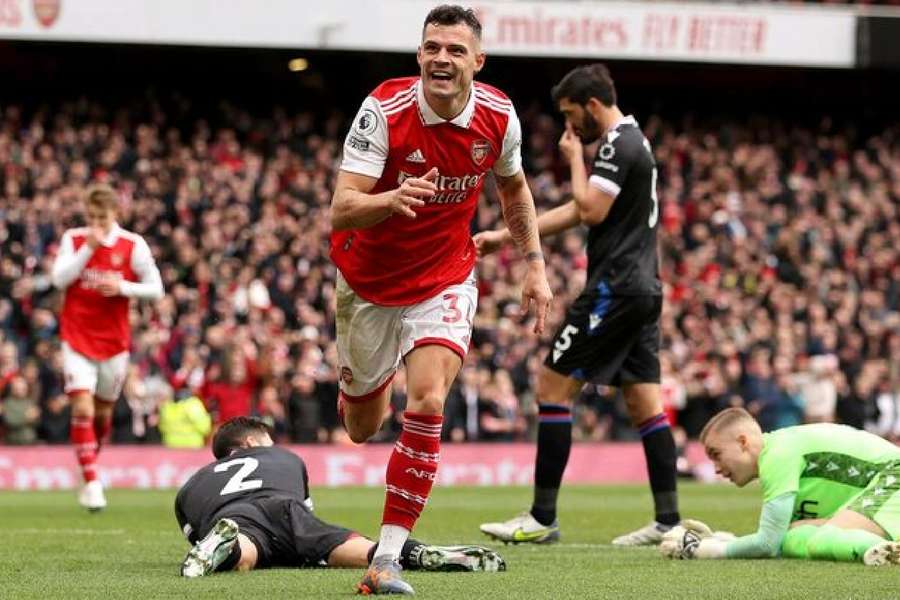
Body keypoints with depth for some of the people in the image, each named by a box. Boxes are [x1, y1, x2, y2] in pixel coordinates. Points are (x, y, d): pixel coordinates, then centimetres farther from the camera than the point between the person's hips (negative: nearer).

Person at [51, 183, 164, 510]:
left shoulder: (133, 245, -3)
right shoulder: (73, 239, 0)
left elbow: (155, 288, 0)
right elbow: (59, 278, -11)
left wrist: (122, 287, -17)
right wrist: (88, 248, -19)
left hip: (114, 340, 1)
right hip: (77, 337, -1)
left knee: (103, 413, 12)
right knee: (82, 409, -15)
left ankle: (90, 464, 36)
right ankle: (91, 482, -13)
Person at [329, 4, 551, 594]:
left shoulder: (499, 116, -13)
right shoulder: (385, 110, -24)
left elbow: (515, 188, 10)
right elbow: (341, 212, -29)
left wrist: (535, 265, 7)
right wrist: (392, 198, -49)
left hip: (444, 280, 1)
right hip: (369, 279, -1)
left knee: (428, 403, -22)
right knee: (362, 427, 13)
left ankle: (387, 560, -17)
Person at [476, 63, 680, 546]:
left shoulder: (617, 145, -12)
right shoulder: (632, 141, 20)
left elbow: (591, 210, -19)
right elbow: (576, 212, 24)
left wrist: (574, 160, -4)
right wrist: (503, 236, 22)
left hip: (614, 289, -10)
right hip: (642, 289, 10)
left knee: (553, 387, -5)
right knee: (645, 403, 6)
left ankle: (542, 518, -5)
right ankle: (668, 520, 2)